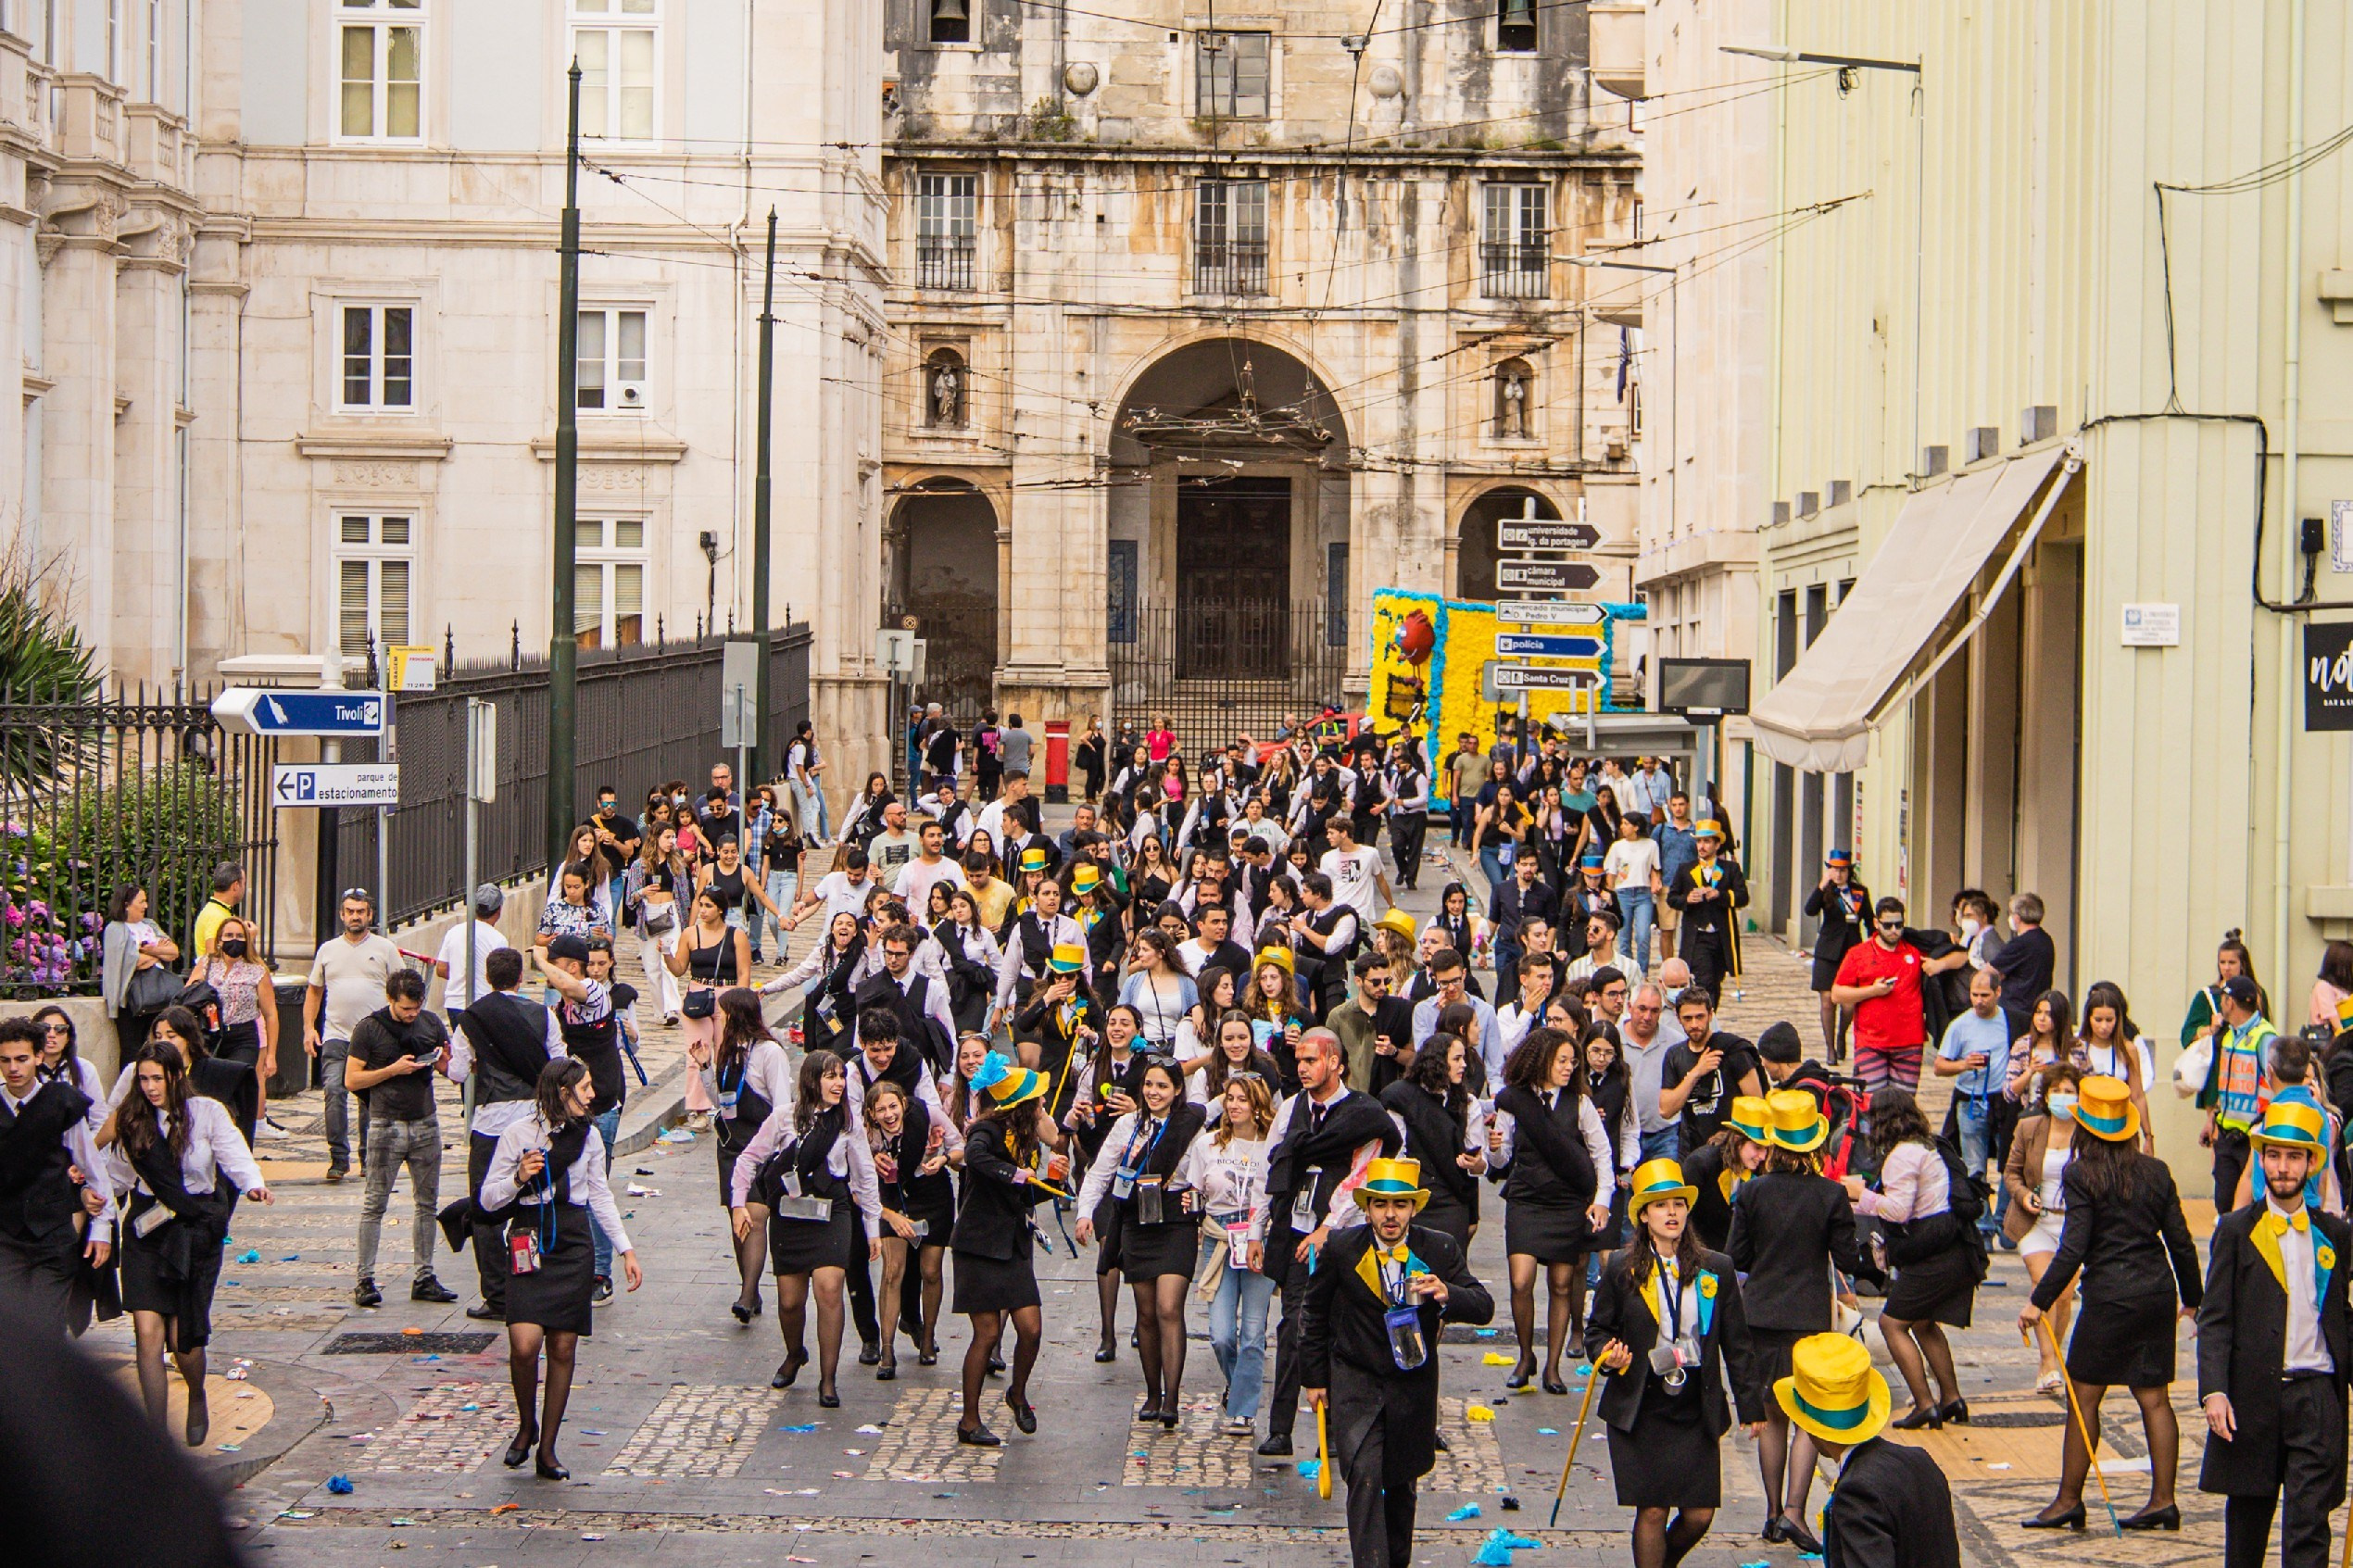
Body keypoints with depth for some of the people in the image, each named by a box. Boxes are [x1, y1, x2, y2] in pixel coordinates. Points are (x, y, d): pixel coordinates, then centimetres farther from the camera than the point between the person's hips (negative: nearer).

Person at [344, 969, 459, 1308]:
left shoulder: (432, 1024, 8)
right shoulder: (369, 1029, -3)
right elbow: (352, 1079, -5)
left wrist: (446, 1061, -7)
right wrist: (393, 1070, -16)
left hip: (426, 1124, 4)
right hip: (386, 1125, -4)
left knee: (427, 1203, 7)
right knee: (375, 1204, -4)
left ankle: (423, 1278, 13)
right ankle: (365, 1279, -2)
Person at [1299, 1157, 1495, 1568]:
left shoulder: (1439, 1249, -7)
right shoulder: (1341, 1249, -9)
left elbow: (1484, 1307, -10)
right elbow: (1315, 1317, 5)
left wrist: (1447, 1295, -32)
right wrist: (1314, 1377, 7)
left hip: (1413, 1387, 2)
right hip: (1355, 1380, -2)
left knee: (1401, 1483, 16)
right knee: (1364, 1476, -19)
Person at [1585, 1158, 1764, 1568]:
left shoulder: (1716, 1269, 4)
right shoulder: (1621, 1270, 0)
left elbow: (1736, 1344, 8)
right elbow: (1597, 1330, 9)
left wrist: (1751, 1404, 7)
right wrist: (1608, 1355, -13)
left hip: (1697, 1414, 2)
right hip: (1641, 1412, -2)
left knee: (1700, 1515, 3)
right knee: (1652, 1512, -5)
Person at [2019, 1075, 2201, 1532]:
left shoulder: (2081, 1175, -9)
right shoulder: (2155, 1171, 6)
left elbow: (2073, 1250, -14)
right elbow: (2180, 1242, 8)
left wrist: (2039, 1301, -9)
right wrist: (2193, 1299, 19)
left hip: (2110, 1297, -5)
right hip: (2157, 1293, 5)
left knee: (2084, 1395, 3)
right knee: (2153, 1396, 9)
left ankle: (2069, 1501, 6)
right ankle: (2163, 1500, 8)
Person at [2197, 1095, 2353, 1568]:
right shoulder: (2236, 1231, 3)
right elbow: (2215, 1319, -1)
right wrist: (2213, 1390, -11)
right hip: (2252, 1393, 0)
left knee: (2309, 1521, -8)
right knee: (2248, 1511, 11)